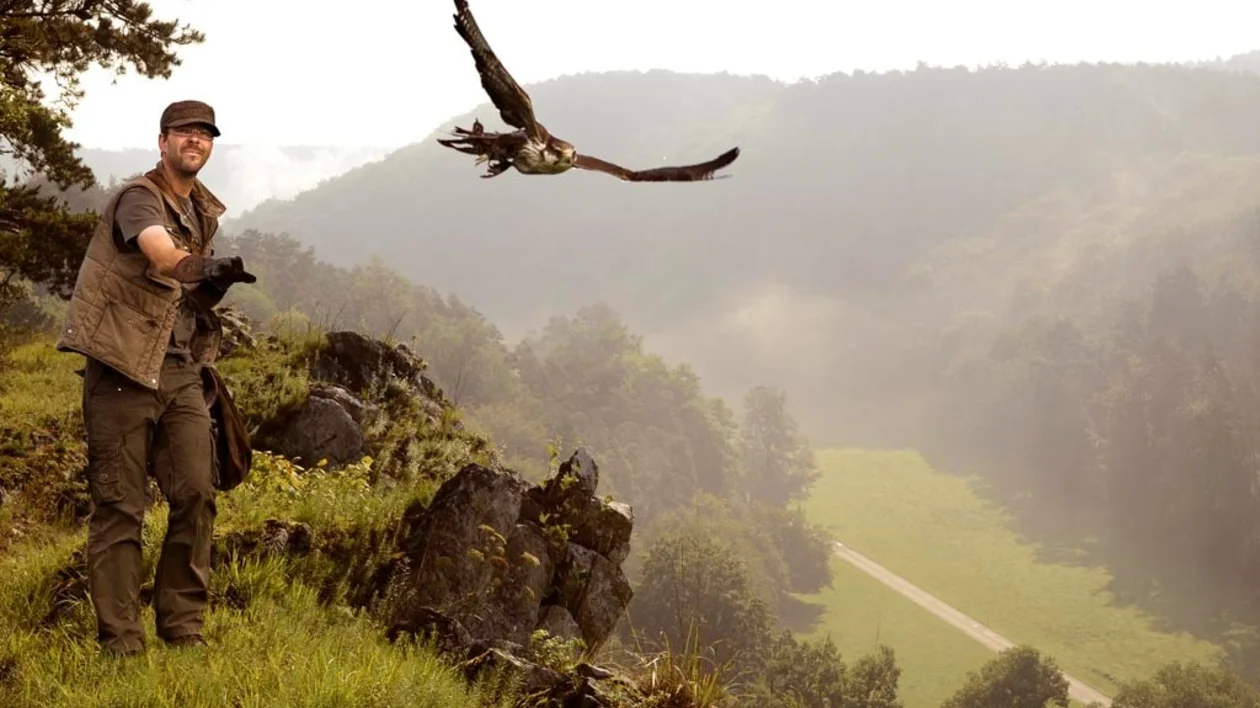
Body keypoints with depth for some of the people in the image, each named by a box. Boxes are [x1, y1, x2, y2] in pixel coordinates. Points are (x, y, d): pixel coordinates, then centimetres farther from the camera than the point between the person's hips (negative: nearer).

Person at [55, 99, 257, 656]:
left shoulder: (204, 212, 14)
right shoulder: (139, 198, -11)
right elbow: (163, 256, -31)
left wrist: (213, 287, 1)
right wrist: (208, 265, -49)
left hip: (179, 370, 7)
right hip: (123, 368, -7)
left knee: (196, 495, 1)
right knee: (120, 505, -3)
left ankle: (183, 625, 12)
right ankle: (119, 638, 2)